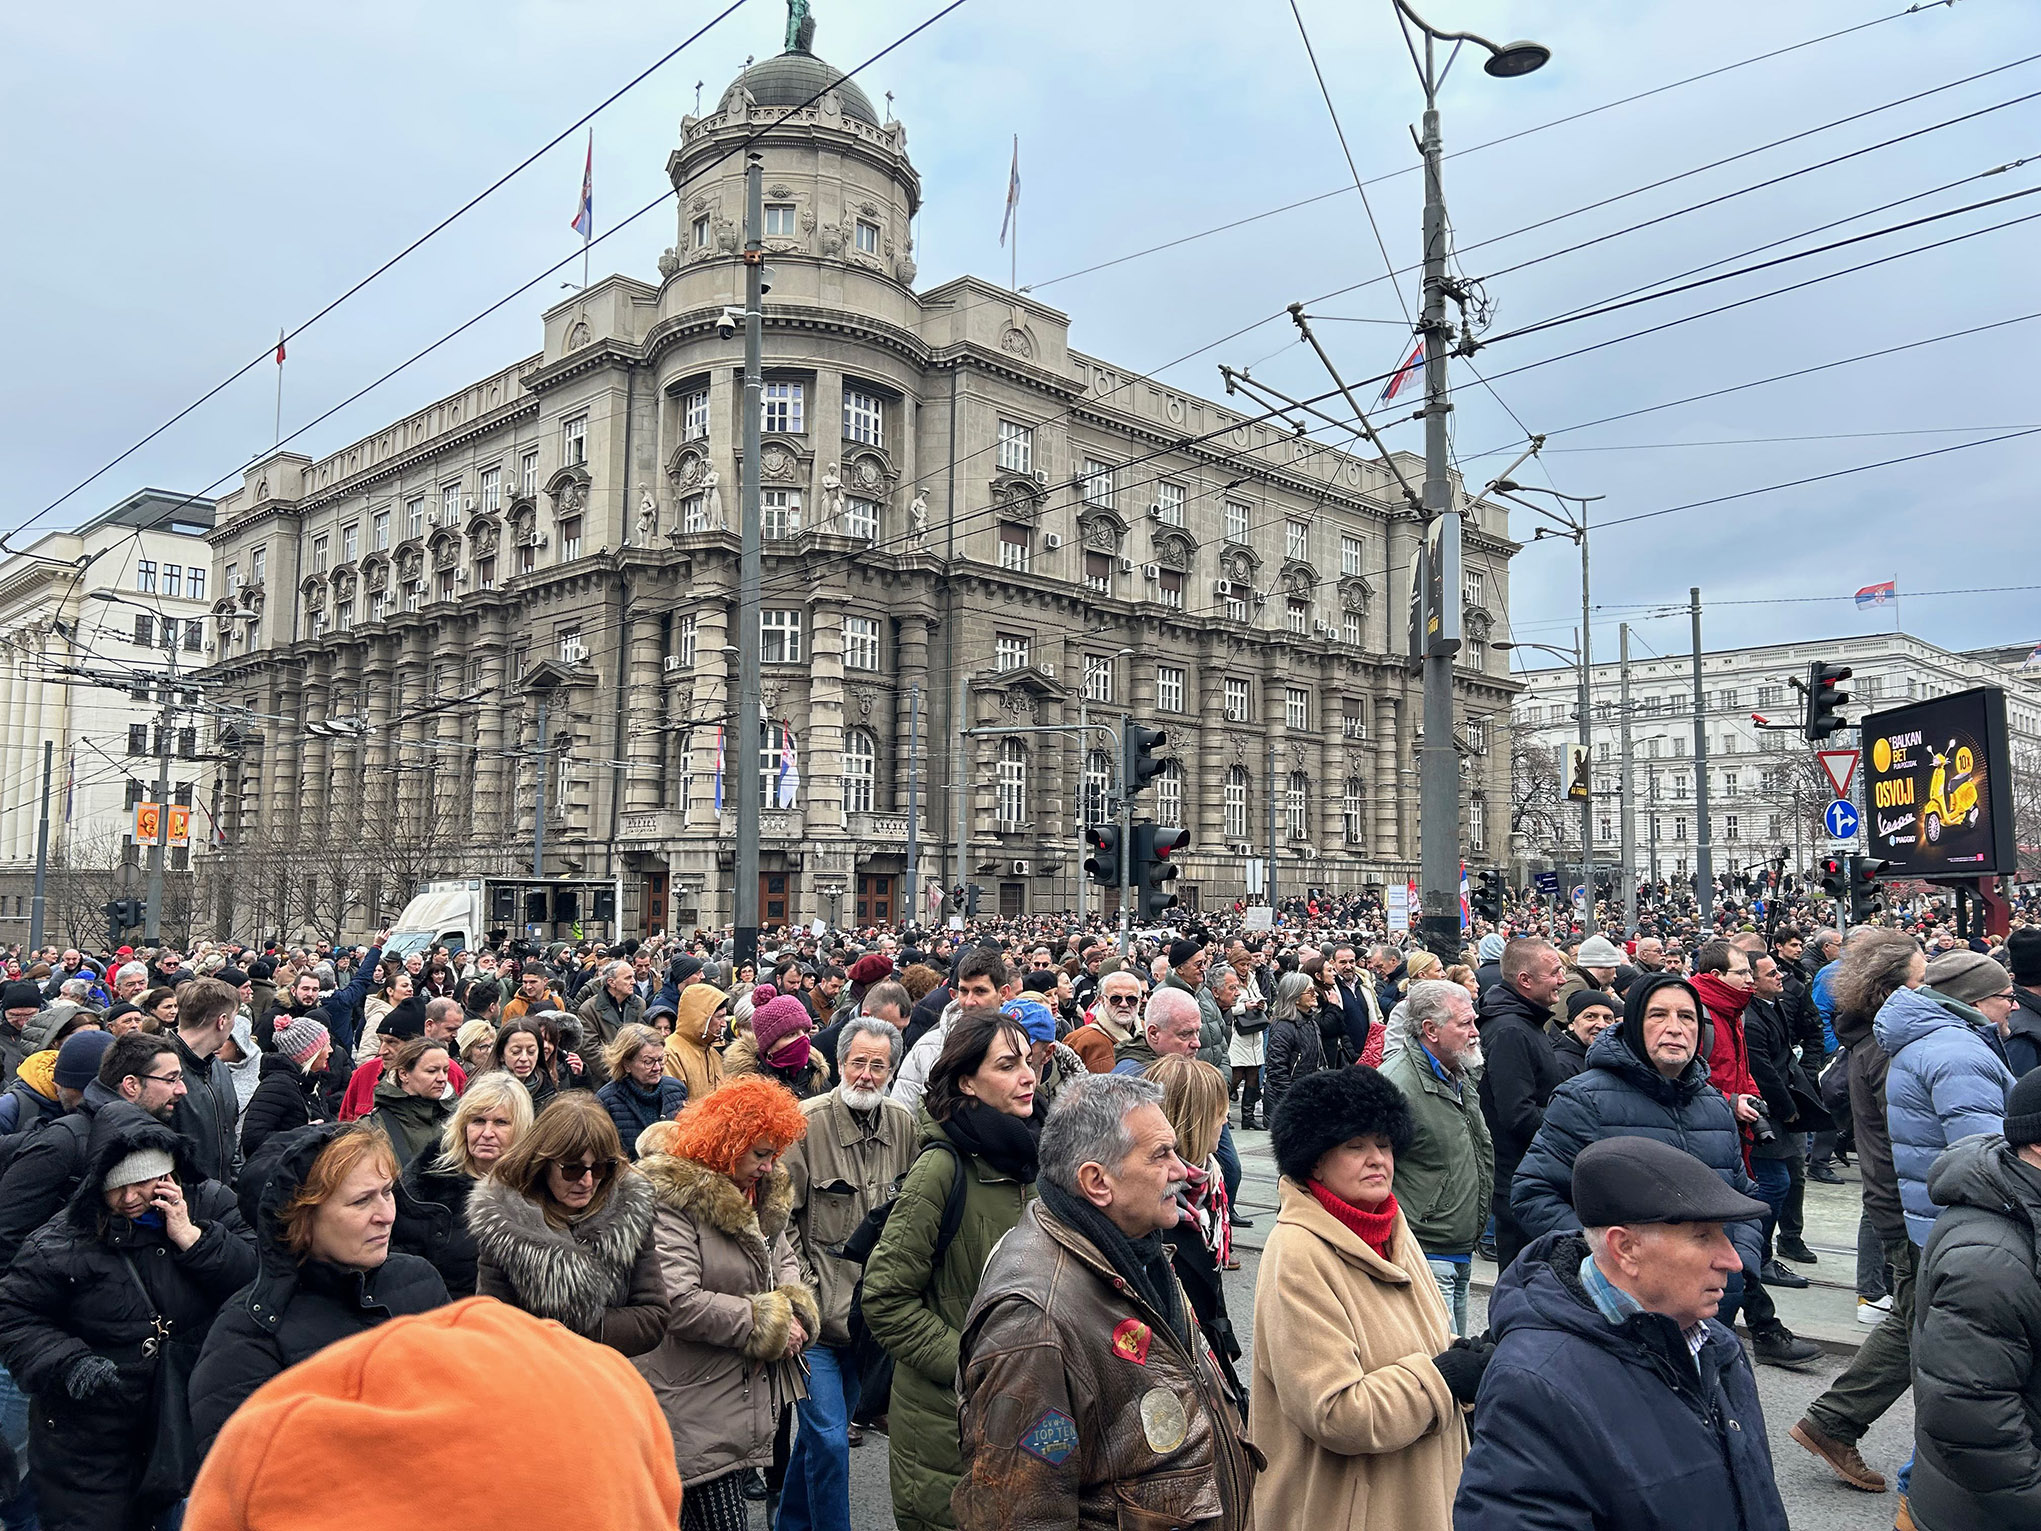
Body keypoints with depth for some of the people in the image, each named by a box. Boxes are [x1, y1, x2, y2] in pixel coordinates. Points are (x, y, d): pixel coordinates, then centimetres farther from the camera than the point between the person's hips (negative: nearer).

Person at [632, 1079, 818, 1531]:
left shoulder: (762, 1191, 9)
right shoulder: (670, 1198, -18)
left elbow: (785, 1261, 20)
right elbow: (677, 1302, -25)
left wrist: (795, 1312, -2)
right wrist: (768, 1324, -16)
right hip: (698, 1409, -8)